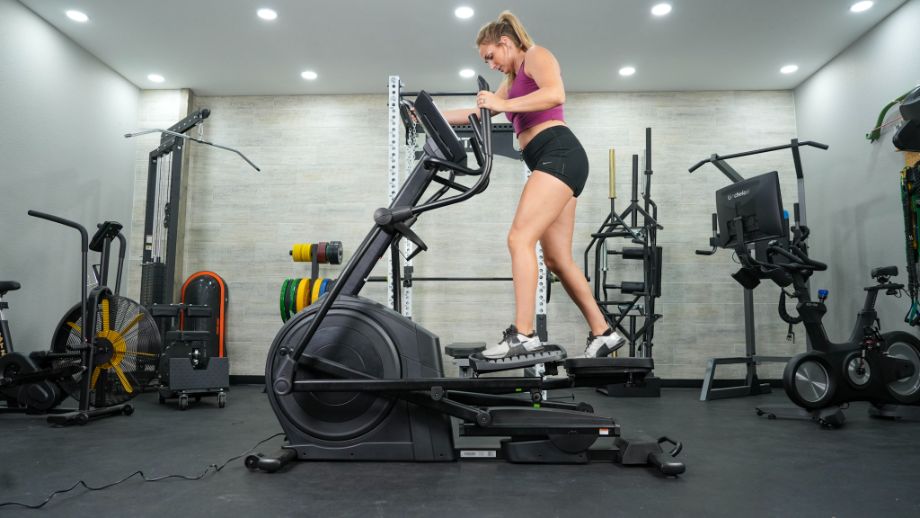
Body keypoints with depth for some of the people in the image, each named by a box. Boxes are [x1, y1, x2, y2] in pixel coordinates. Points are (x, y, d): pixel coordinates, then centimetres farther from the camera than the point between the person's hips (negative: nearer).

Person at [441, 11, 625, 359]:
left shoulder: (536, 56, 5)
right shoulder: (514, 79, 31)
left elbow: (556, 94, -15)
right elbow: (480, 113, 33)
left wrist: (503, 105, -15)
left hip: (559, 154, -9)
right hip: (552, 162, 10)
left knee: (519, 238, -19)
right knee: (557, 259, 4)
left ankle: (523, 333, -20)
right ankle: (602, 332, 8)